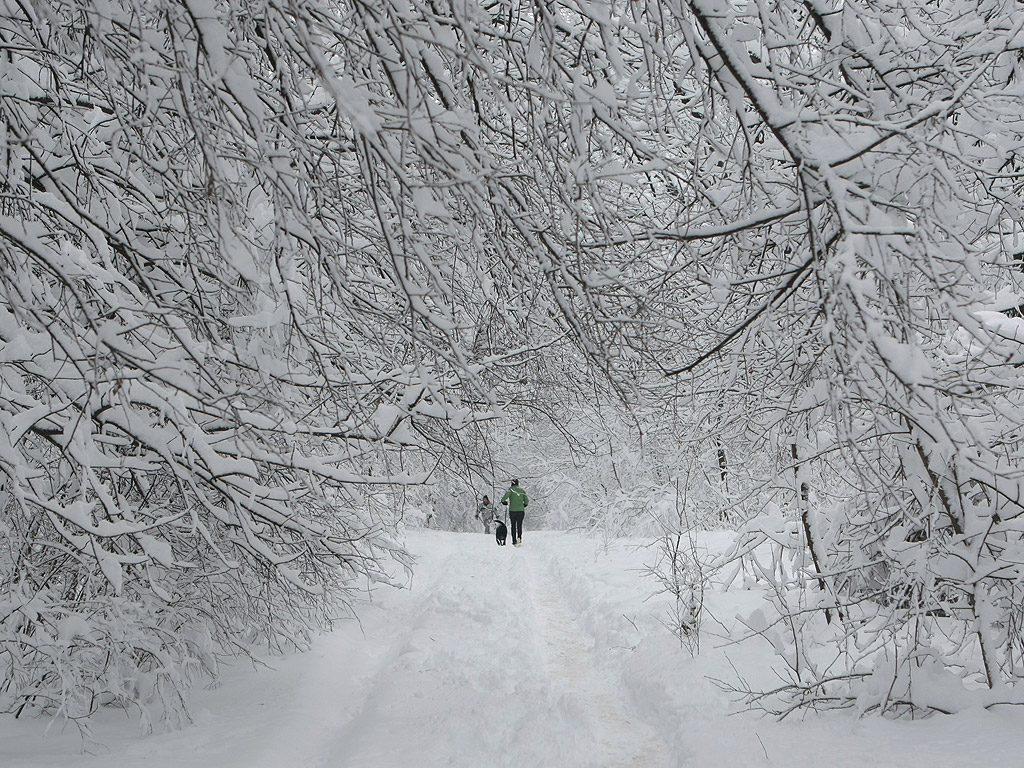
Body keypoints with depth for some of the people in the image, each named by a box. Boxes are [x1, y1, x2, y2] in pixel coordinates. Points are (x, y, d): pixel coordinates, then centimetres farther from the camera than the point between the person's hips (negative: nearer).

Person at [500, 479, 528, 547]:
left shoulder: (511, 489, -1)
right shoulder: (522, 491, 10)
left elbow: (506, 495, -20)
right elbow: (527, 501, 8)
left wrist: (503, 501, -1)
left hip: (512, 510, -2)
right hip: (521, 511, 2)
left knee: (513, 526, 8)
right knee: (519, 525, 9)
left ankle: (514, 541, 5)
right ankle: (519, 537, -16)